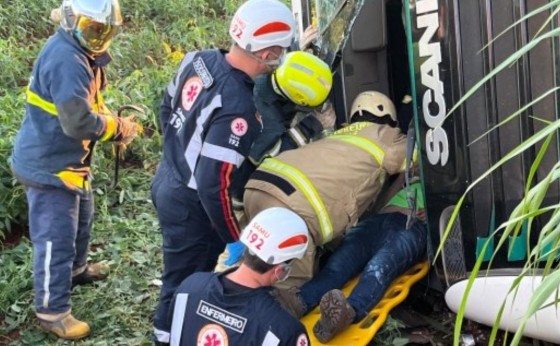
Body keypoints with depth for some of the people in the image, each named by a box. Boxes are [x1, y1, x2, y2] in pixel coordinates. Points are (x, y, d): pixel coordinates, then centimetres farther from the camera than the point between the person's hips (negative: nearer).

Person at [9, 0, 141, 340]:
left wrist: (114, 124, -5)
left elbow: (90, 103, 13)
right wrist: (119, 128, -17)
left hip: (69, 160, 11)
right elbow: (78, 122, -32)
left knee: (81, 219, 29)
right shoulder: (66, 59, -28)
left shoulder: (84, 54, 5)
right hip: (48, 164, -11)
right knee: (56, 238, -1)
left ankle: (76, 269, 53)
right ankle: (52, 311, 12)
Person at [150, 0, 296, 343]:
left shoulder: (198, 59, -8)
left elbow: (167, 108, 10)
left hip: (168, 183, 9)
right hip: (190, 206, -9)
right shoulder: (237, 109, -33)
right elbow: (214, 187, -31)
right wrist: (235, 240, -17)